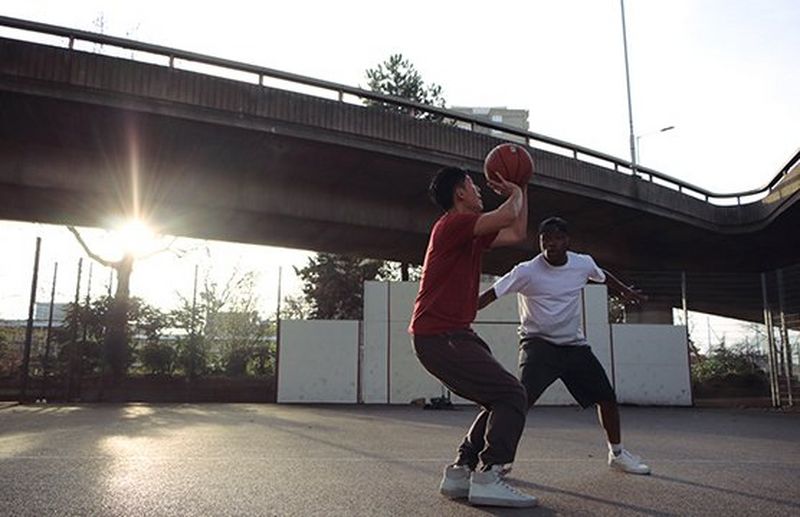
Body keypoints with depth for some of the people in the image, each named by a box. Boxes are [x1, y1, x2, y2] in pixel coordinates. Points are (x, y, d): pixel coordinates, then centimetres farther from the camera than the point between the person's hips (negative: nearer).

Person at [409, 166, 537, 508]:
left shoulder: (471, 233, 19)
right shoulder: (453, 224, -10)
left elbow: (517, 234, 26)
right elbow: (507, 216, -21)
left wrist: (519, 192, 25)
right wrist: (515, 193, 0)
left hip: (450, 335, 10)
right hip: (440, 336, -10)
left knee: (500, 401, 14)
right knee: (511, 395, -13)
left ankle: (461, 472, 16)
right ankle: (487, 478, -12)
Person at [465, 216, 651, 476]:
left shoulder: (583, 263, -3)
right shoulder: (527, 271, -17)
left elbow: (604, 276, 21)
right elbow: (491, 294, -21)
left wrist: (625, 291, 27)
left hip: (575, 345, 5)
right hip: (538, 344, -5)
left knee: (606, 396, 8)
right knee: (522, 397, -25)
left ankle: (617, 454, 32)